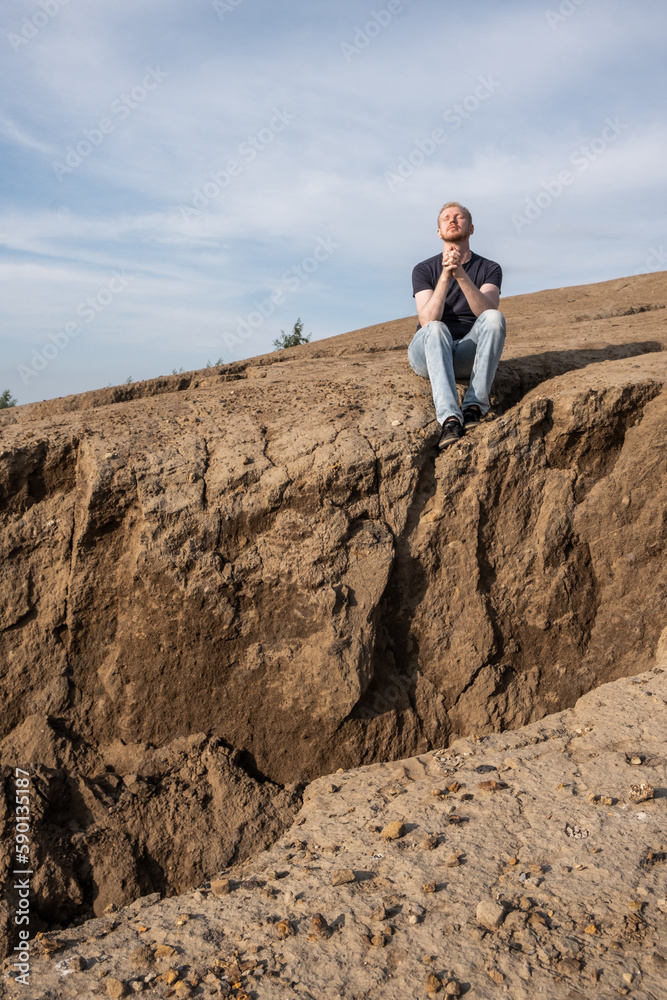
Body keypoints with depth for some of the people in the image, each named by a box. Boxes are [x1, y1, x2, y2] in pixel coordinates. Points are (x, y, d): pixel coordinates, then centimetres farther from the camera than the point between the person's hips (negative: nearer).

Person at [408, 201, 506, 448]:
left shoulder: (490, 269, 4)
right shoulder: (424, 270, 2)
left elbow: (486, 311, -17)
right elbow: (428, 321, -15)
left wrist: (461, 274, -30)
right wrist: (445, 276, -26)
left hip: (467, 354, 1)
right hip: (427, 353, -1)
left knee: (495, 317, -27)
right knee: (436, 330, -35)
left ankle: (474, 406, -36)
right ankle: (449, 419, -52)